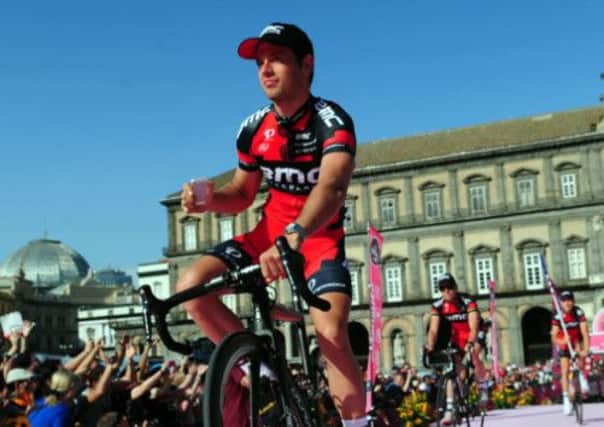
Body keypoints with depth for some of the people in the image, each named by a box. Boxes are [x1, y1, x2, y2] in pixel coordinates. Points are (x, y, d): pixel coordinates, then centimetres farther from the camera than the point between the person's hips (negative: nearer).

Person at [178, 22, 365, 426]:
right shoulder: (254, 129, -5)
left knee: (332, 334, -25)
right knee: (191, 287, -15)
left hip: (321, 239, -5)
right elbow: (242, 193, 8)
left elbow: (332, 188, -39)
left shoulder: (332, 121, -21)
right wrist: (210, 199, -16)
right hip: (269, 234, 5)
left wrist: (293, 238, -58)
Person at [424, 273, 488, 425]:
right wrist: (430, 346, -41)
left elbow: (474, 328, -35)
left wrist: (469, 344, -52)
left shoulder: (468, 301, -27)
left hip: (474, 336, -3)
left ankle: (483, 390, -12)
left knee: (473, 354, -33)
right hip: (457, 338, 3)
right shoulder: (438, 306, -16)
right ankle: (449, 410, -8)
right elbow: (433, 329, -22)